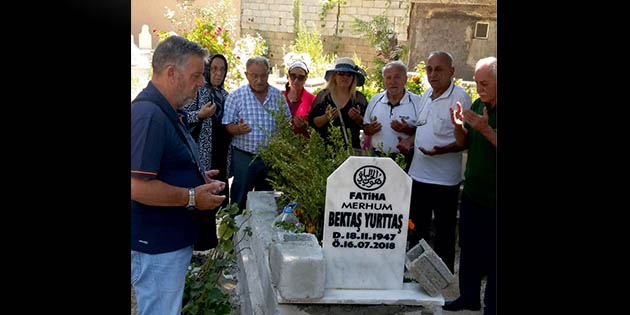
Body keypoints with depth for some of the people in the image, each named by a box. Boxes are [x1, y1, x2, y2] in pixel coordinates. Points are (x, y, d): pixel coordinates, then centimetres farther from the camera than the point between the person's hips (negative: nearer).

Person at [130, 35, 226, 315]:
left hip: (173, 240, 11)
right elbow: (138, 186, -29)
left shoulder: (166, 111, 12)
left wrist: (197, 178, 10)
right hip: (157, 247, -11)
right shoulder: (148, 115, -23)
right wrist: (192, 197, -19)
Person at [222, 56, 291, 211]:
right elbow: (227, 125, -4)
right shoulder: (236, 96, -2)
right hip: (244, 157, -3)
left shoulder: (278, 95, 7)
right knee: (239, 202, 2)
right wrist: (238, 129, -24)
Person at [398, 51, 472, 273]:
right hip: (419, 173, 7)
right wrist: (410, 140, 3)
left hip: (444, 179, -7)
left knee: (444, 231, 8)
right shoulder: (427, 95, 9)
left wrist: (443, 150, -29)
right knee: (417, 227, 21)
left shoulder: (460, 98, -15)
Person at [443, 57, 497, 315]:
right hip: (472, 193, 7)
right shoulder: (478, 105, 6)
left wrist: (486, 130, -30)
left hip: (493, 199, -7)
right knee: (469, 248, 17)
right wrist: (459, 126, -8)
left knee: (492, 256, 5)